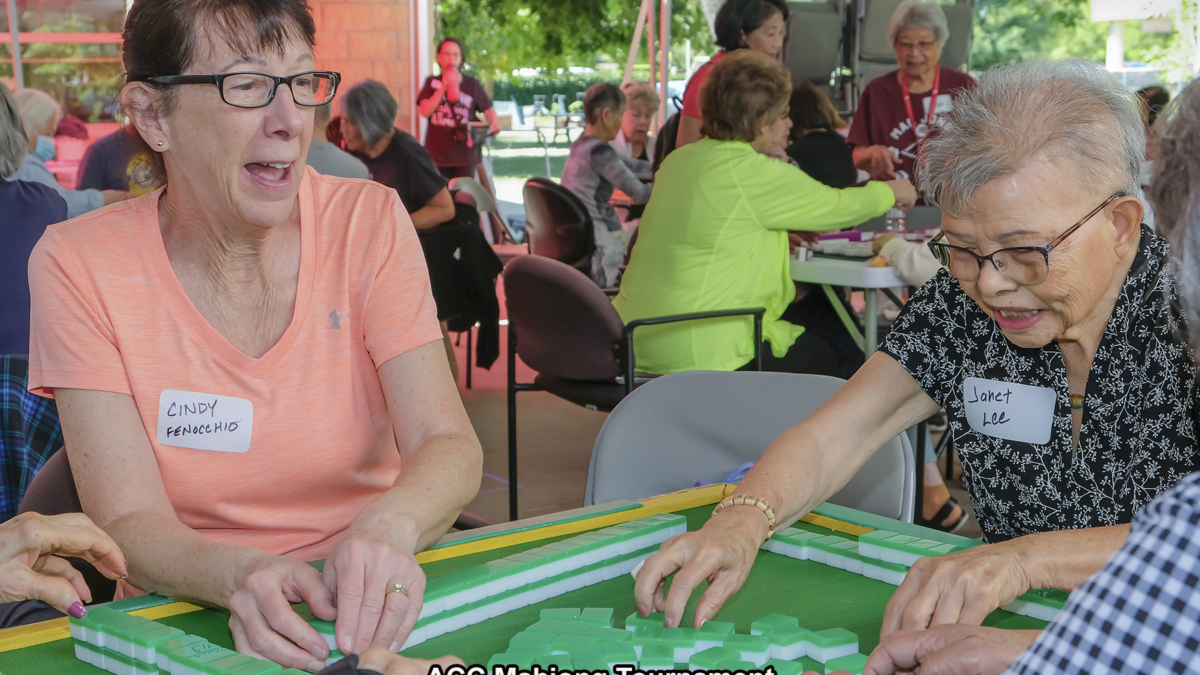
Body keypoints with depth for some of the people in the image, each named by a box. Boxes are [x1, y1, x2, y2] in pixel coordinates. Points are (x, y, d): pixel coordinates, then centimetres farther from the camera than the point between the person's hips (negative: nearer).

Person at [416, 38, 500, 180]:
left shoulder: (472, 84, 6)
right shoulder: (432, 82, 5)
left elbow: (488, 109, 9)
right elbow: (424, 111, -7)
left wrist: (494, 122, -13)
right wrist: (443, 87, -15)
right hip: (436, 156, 0)